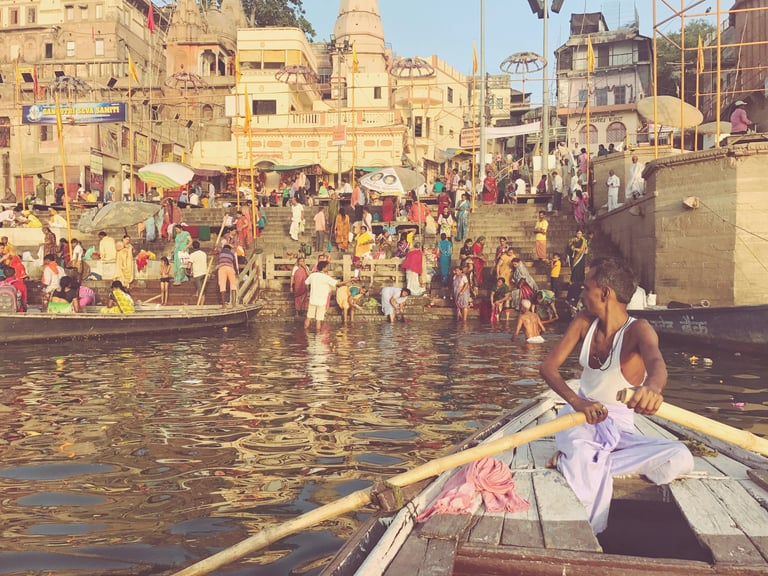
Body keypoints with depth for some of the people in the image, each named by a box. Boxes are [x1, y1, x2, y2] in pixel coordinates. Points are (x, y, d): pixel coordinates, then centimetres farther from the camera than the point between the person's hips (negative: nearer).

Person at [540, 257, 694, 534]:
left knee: (680, 459, -25)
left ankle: (571, 460, -18)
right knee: (589, 475, -33)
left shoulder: (637, 330, -17)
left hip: (618, 426, 0)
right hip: (579, 417, 0)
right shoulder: (585, 322, -4)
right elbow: (549, 365, -11)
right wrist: (578, 402, -33)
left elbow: (656, 362, -41)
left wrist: (652, 387, -68)